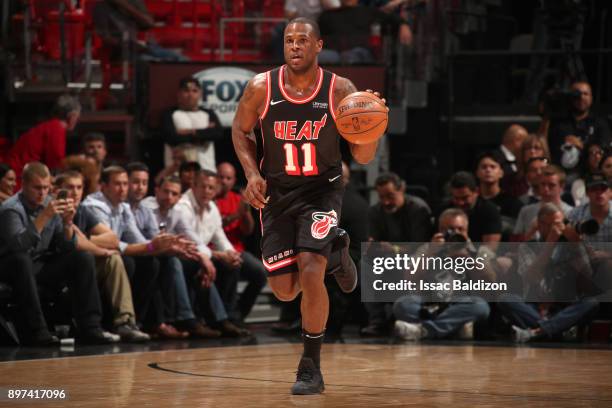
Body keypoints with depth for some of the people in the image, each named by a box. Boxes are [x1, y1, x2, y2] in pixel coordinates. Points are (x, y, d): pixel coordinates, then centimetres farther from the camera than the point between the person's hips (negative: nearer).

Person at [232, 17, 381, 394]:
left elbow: (363, 157, -9)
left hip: (322, 190, -3)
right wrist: (252, 173, -6)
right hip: (276, 193, 3)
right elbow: (240, 130, 8)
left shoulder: (340, 90, -14)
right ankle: (334, 252, 37)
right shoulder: (261, 88, -11)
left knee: (310, 273, -22)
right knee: (284, 290, 4)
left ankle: (312, 367, -6)